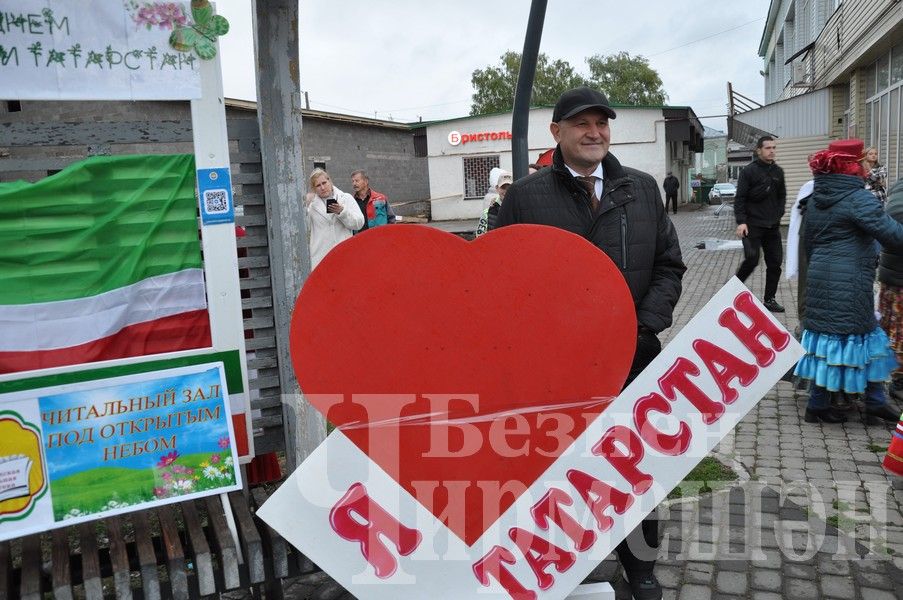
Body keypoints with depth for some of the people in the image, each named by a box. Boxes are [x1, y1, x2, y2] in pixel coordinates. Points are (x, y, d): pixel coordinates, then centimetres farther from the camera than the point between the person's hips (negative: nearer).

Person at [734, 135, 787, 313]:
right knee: (751, 259, -13)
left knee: (775, 263, 4)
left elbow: (782, 196, 17)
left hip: (773, 226, 5)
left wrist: (778, 215, 4)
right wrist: (741, 222, -16)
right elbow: (740, 198, -9)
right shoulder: (748, 171, -6)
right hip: (752, 225, -5)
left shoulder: (778, 172, 10)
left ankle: (769, 299, 14)